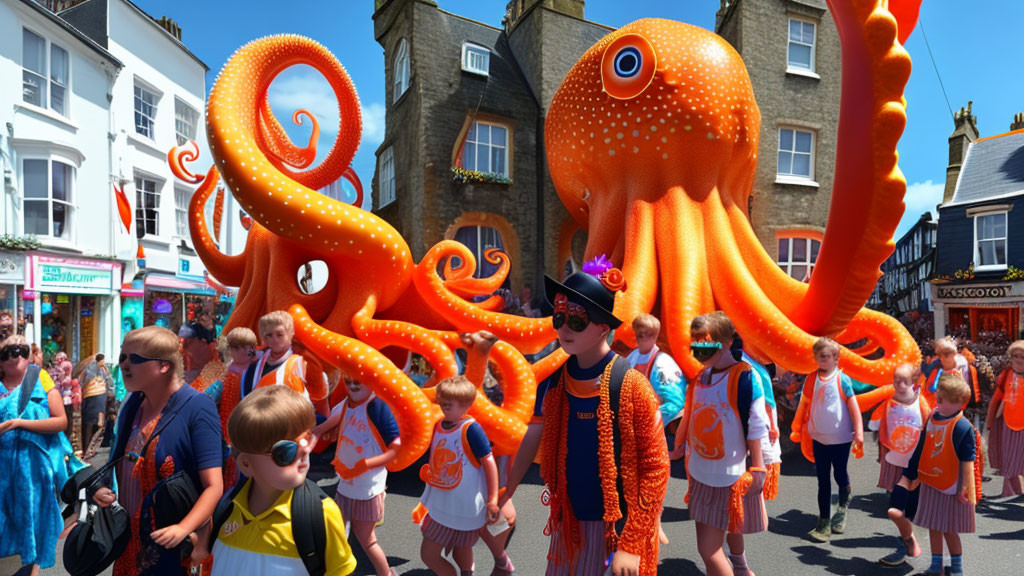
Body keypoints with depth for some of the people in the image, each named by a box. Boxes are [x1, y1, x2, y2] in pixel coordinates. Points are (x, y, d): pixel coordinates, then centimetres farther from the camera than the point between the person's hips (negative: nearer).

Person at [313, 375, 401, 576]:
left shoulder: (378, 406, -22)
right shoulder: (347, 403, -2)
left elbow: (397, 447, -22)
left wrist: (365, 464, -26)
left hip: (369, 486, -7)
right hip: (346, 483, 7)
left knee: (365, 537, 6)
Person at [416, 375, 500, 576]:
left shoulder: (471, 429, -20)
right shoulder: (439, 425, 2)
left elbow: (489, 462, -19)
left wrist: (492, 500, -20)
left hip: (465, 507, -7)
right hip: (439, 505, 7)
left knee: (462, 554, 7)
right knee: (428, 554, 15)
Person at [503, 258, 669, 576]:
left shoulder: (630, 385, -18)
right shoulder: (552, 382, -4)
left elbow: (656, 468, -15)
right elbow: (532, 440, 7)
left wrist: (631, 546, -15)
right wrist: (504, 496, 7)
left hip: (618, 528, -4)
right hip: (568, 523, 4)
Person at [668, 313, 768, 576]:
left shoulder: (743, 376, -16)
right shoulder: (701, 377, 5)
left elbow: (755, 426, -13)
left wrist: (757, 469, -11)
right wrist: (681, 447, 15)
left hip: (731, 476, -7)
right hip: (701, 473, 7)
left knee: (709, 549, -7)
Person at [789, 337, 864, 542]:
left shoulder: (842, 379, -8)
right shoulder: (811, 379, 1)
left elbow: (853, 406, -5)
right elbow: (804, 405, 8)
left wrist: (858, 432, -8)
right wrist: (797, 429, 12)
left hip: (841, 438, -3)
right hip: (819, 438, 3)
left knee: (840, 475, 11)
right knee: (823, 481, 8)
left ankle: (843, 505, 44)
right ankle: (824, 522, 15)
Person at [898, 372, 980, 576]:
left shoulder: (963, 427, -16)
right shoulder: (932, 419, 2)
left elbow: (967, 460, -14)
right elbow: (921, 450, 11)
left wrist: (966, 487, -13)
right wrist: (911, 475, 14)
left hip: (952, 486, -6)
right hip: (931, 482, 6)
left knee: (949, 529, 5)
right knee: (933, 526, 13)